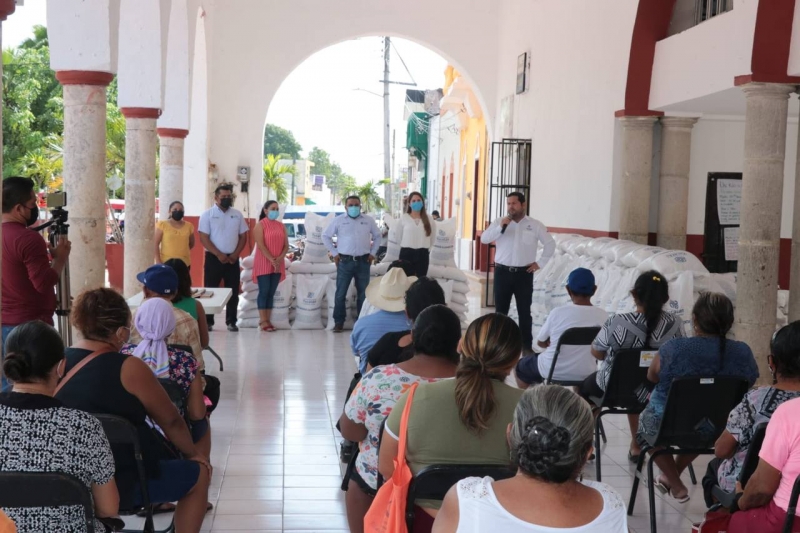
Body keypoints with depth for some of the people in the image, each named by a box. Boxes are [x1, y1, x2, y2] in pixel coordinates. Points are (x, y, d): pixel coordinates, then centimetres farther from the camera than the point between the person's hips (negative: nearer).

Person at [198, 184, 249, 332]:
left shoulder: (237, 215, 8)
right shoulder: (207, 215, -3)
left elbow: (243, 237, 8)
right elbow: (203, 238, -8)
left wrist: (235, 254, -6)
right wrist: (219, 254, -15)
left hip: (233, 259, 3)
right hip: (214, 258, -3)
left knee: (233, 291, 4)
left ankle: (231, 322, 12)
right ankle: (208, 322, 7)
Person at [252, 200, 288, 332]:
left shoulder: (281, 225, 12)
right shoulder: (260, 225, -4)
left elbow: (286, 245, 7)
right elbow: (261, 245, -13)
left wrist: (280, 258, -10)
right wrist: (271, 260, -19)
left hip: (278, 265, 5)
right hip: (264, 264, -5)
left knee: (271, 292, 5)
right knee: (264, 291, -5)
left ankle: (268, 320, 8)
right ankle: (263, 321, -3)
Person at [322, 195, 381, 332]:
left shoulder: (369, 220, 8)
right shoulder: (338, 220, 3)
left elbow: (377, 236, 17)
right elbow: (326, 236, 9)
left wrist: (373, 253, 8)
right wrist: (334, 253, 3)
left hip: (363, 261, 2)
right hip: (345, 261, -1)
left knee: (364, 294, 6)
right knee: (341, 293, -2)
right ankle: (339, 322, 4)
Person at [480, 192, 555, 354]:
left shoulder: (535, 225, 0)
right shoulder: (499, 222, 1)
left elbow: (550, 244, 8)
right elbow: (484, 239, -9)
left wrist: (540, 263, 3)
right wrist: (501, 227, -21)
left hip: (524, 273, -1)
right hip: (502, 272, 1)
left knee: (524, 311, 4)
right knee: (500, 310, 7)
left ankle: (527, 345, 10)